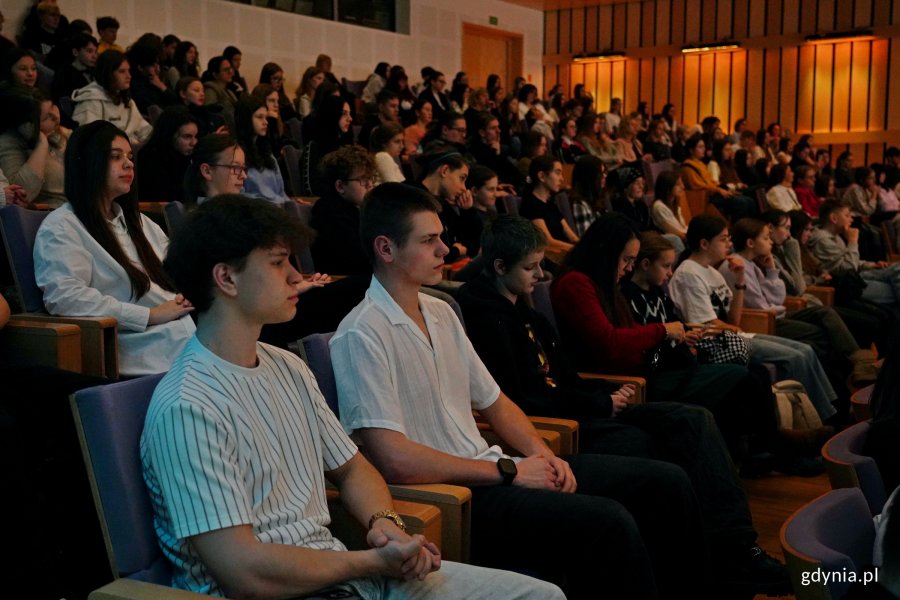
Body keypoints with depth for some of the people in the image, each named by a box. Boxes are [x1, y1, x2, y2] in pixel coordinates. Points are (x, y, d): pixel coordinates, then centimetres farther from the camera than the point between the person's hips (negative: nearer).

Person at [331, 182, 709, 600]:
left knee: (666, 483, 4)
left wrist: (542, 455, 0)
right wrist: (508, 471, -15)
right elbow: (394, 461, -22)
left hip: (486, 469, 9)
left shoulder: (441, 313, 13)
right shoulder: (362, 335, -15)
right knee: (608, 522, -28)